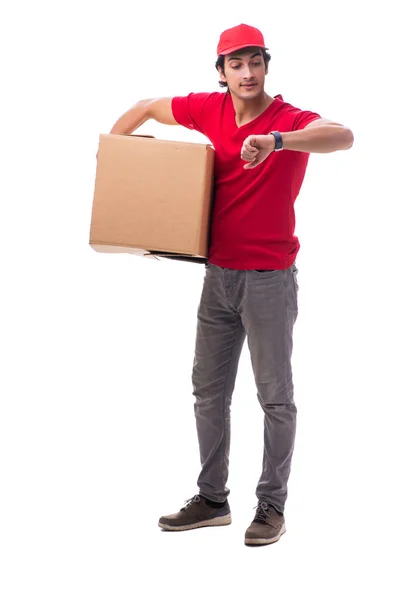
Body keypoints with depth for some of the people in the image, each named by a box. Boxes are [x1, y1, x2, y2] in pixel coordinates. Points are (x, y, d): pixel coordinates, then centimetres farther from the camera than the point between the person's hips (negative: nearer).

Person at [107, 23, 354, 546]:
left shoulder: (290, 120, -15)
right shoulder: (210, 110, 2)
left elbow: (343, 137, -37)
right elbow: (146, 107, 18)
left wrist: (276, 141, -48)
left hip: (270, 279, -6)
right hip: (219, 275, 6)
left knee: (275, 396, 2)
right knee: (209, 390, 13)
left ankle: (272, 506, 12)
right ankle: (212, 499, 25)